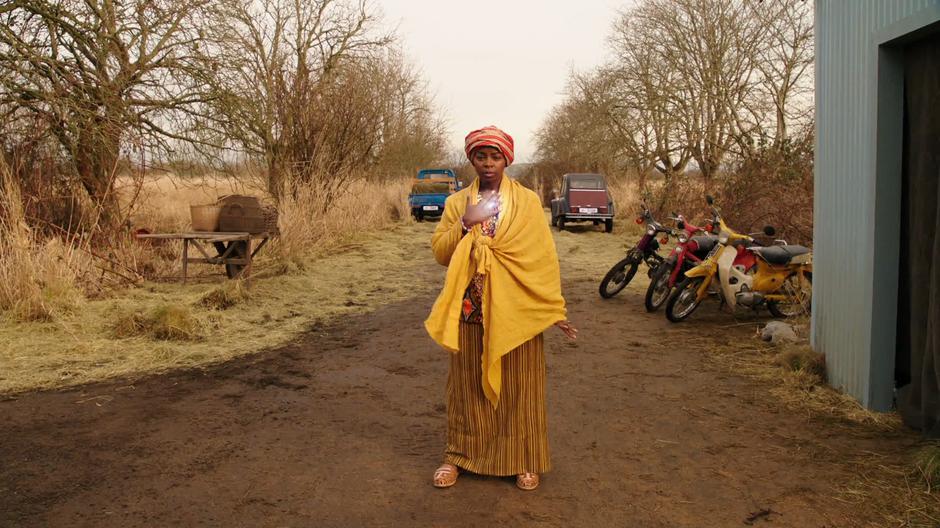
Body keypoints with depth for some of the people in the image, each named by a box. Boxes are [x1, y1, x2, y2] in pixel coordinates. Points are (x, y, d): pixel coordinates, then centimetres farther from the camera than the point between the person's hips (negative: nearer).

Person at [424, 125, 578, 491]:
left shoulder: (527, 201, 0)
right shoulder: (457, 202, 7)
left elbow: (544, 256, -2)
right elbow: (439, 253, 3)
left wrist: (556, 309, -5)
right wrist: (465, 224, -14)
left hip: (515, 308, -1)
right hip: (470, 308, 2)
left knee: (518, 384, 6)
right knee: (468, 383, 10)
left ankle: (523, 459, 21)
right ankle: (459, 453, 25)